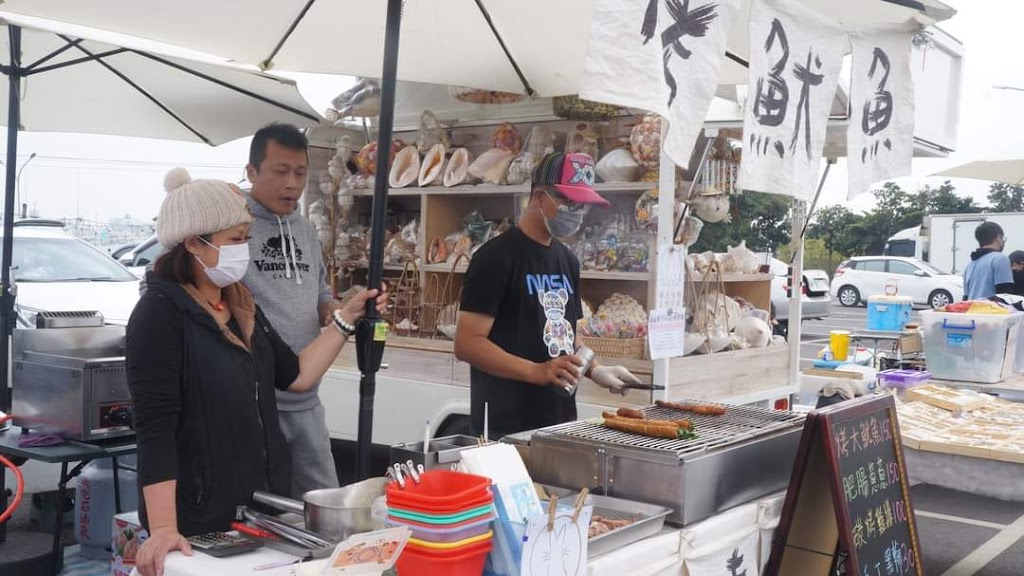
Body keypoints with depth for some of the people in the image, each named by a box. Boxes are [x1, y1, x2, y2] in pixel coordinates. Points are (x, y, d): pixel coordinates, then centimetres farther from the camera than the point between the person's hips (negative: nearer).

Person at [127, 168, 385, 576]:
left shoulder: (240, 305, 8)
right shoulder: (161, 313, -16)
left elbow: (295, 375, 12)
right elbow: (155, 427, -22)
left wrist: (347, 318, 6)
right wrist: (163, 529, -28)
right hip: (200, 519, -7)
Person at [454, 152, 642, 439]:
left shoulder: (568, 261, 13)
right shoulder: (497, 257, -11)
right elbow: (466, 344, -17)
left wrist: (596, 371, 4)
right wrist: (536, 371, -27)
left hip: (561, 423, 7)